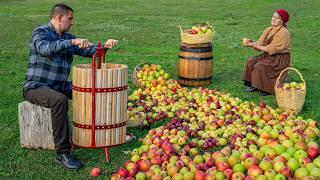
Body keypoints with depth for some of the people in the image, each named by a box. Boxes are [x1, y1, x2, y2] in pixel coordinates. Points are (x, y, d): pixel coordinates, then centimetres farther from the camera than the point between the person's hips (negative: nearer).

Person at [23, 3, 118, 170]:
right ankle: (62, 153, -33)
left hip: (60, 86, 8)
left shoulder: (67, 37, 11)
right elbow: (44, 48, -35)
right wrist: (72, 42, -42)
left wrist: (104, 46, -7)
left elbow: (87, 51, 11)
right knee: (59, 100, -37)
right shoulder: (40, 32, -12)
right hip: (36, 87, -8)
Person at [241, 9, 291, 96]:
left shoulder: (283, 33, -20)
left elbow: (271, 49, -24)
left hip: (279, 59, -9)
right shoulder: (269, 30, 7)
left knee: (260, 67, -25)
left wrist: (255, 45, -21)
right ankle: (254, 85, 2)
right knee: (250, 62, -6)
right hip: (268, 56, 9)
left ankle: (267, 88, -9)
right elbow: (260, 43, 3)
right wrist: (251, 43, -17)